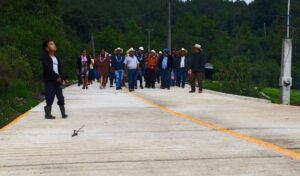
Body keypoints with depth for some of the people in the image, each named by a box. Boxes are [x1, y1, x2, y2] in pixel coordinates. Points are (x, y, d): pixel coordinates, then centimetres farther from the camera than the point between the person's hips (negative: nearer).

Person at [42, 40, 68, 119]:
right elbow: (48, 69, -15)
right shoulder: (45, 57, -5)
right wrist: (56, 77, -19)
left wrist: (63, 78, 5)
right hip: (49, 81, -6)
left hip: (58, 80, 6)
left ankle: (63, 113, 10)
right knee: (50, 98, -5)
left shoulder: (56, 58, 16)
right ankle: (48, 113, 5)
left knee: (61, 97, 5)